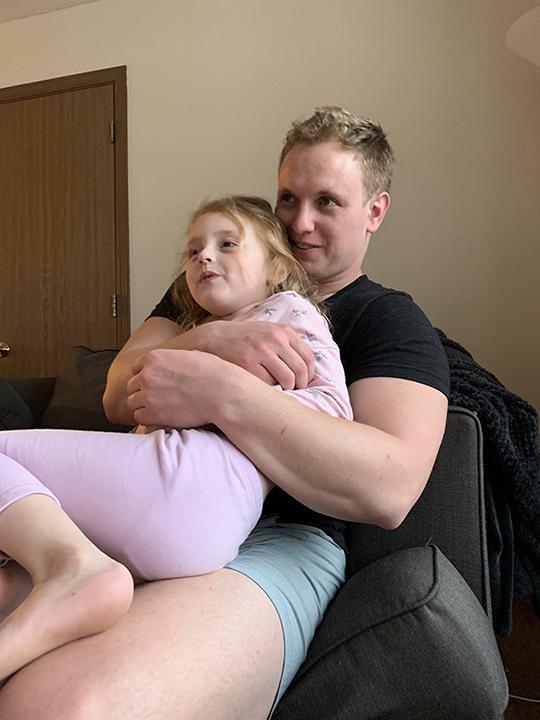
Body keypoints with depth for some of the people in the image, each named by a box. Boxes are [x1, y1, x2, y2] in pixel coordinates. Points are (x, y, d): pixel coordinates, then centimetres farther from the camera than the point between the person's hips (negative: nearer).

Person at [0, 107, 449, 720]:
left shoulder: (390, 321, 6)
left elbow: (390, 489, -13)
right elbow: (119, 397, 9)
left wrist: (220, 390, -21)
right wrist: (215, 339, -11)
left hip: (277, 535, -4)